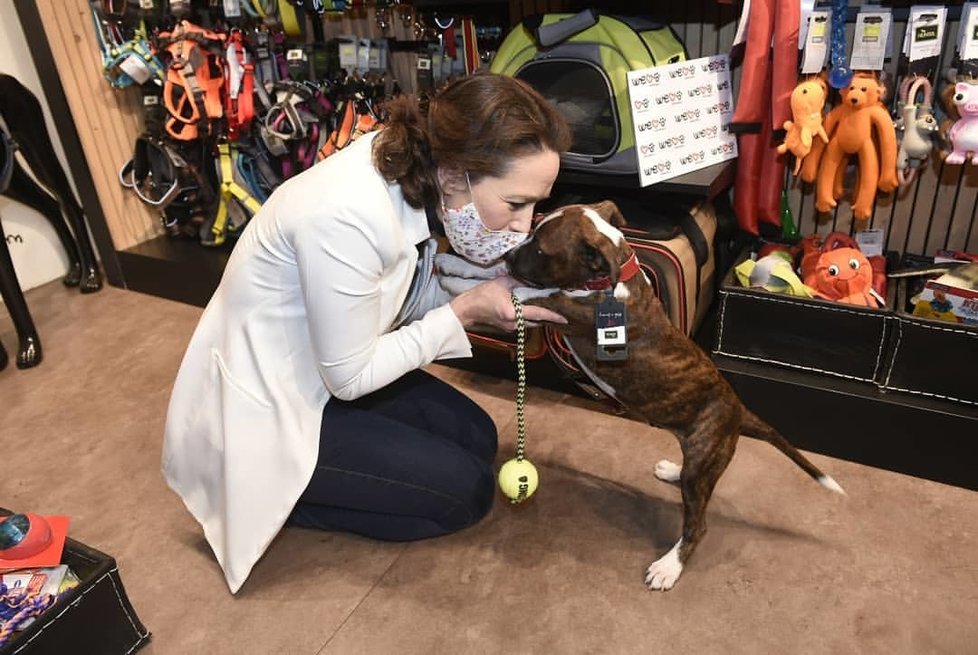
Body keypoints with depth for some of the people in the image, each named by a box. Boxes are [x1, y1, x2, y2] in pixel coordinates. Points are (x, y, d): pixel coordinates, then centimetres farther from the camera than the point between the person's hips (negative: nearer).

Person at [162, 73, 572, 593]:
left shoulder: (412, 172, -11)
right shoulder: (346, 216, -36)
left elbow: (410, 295, 0)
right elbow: (349, 378, -24)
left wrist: (522, 287, -14)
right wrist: (467, 311, -20)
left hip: (321, 369, 8)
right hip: (261, 409, -8)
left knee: (476, 437, 10)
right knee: (466, 490, -4)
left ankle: (291, 481, 15)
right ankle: (268, 494, 7)